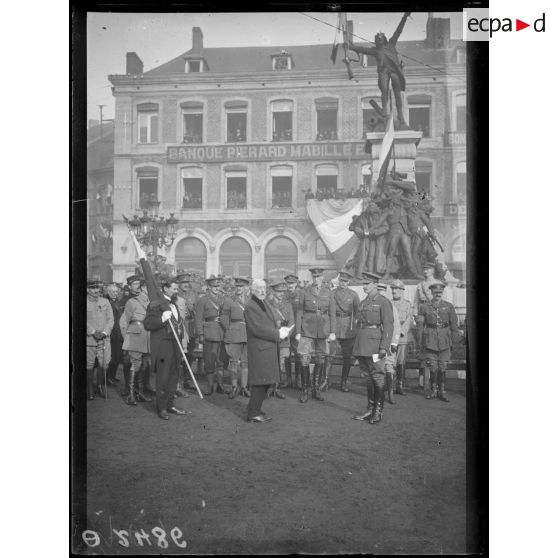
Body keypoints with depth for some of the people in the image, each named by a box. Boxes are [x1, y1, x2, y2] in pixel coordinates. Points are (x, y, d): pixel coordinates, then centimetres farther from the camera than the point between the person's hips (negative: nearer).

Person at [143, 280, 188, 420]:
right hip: (162, 346, -8)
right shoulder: (156, 305, -9)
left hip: (175, 345, 8)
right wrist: (162, 319, -26)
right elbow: (147, 324, -16)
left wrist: (181, 328, 17)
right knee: (162, 378, -4)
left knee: (173, 376, 12)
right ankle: (161, 408, 5)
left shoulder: (174, 305, 19)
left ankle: (170, 405, 22)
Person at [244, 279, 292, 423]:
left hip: (269, 348, 10)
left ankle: (253, 409, 25)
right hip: (260, 348, -10)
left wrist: (280, 330, 2)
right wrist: (277, 334, -16)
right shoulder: (250, 306, -14)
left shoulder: (264, 304, 17)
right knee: (261, 381, -5)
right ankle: (253, 414, 5)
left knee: (266, 381, 14)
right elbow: (257, 329, -20)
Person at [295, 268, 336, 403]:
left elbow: (332, 313, 6)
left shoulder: (328, 293, 5)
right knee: (304, 360, -6)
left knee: (320, 360, 6)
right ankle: (305, 390, 6)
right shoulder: (304, 292, 0)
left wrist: (332, 332, -1)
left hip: (322, 331, 2)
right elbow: (299, 312, 1)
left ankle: (316, 389, 19)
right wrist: (298, 332, -3)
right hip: (307, 330, -2)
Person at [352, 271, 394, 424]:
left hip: (375, 344, -7)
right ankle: (370, 409, 20)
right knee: (368, 377, 12)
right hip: (362, 345, 7)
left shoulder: (383, 302, -5)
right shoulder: (363, 302, 16)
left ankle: (378, 411, 8)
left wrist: (384, 347, -17)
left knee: (377, 377, 0)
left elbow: (388, 326, -10)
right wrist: (357, 347, 15)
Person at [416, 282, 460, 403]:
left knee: (442, 368, 3)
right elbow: (420, 325, 4)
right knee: (433, 368, 1)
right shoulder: (424, 307, 3)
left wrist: (454, 341, 3)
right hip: (430, 340, -1)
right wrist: (420, 343, 1)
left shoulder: (449, 306, 6)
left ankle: (442, 392, 14)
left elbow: (454, 325, 7)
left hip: (445, 340, 1)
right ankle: (433, 391, 15)